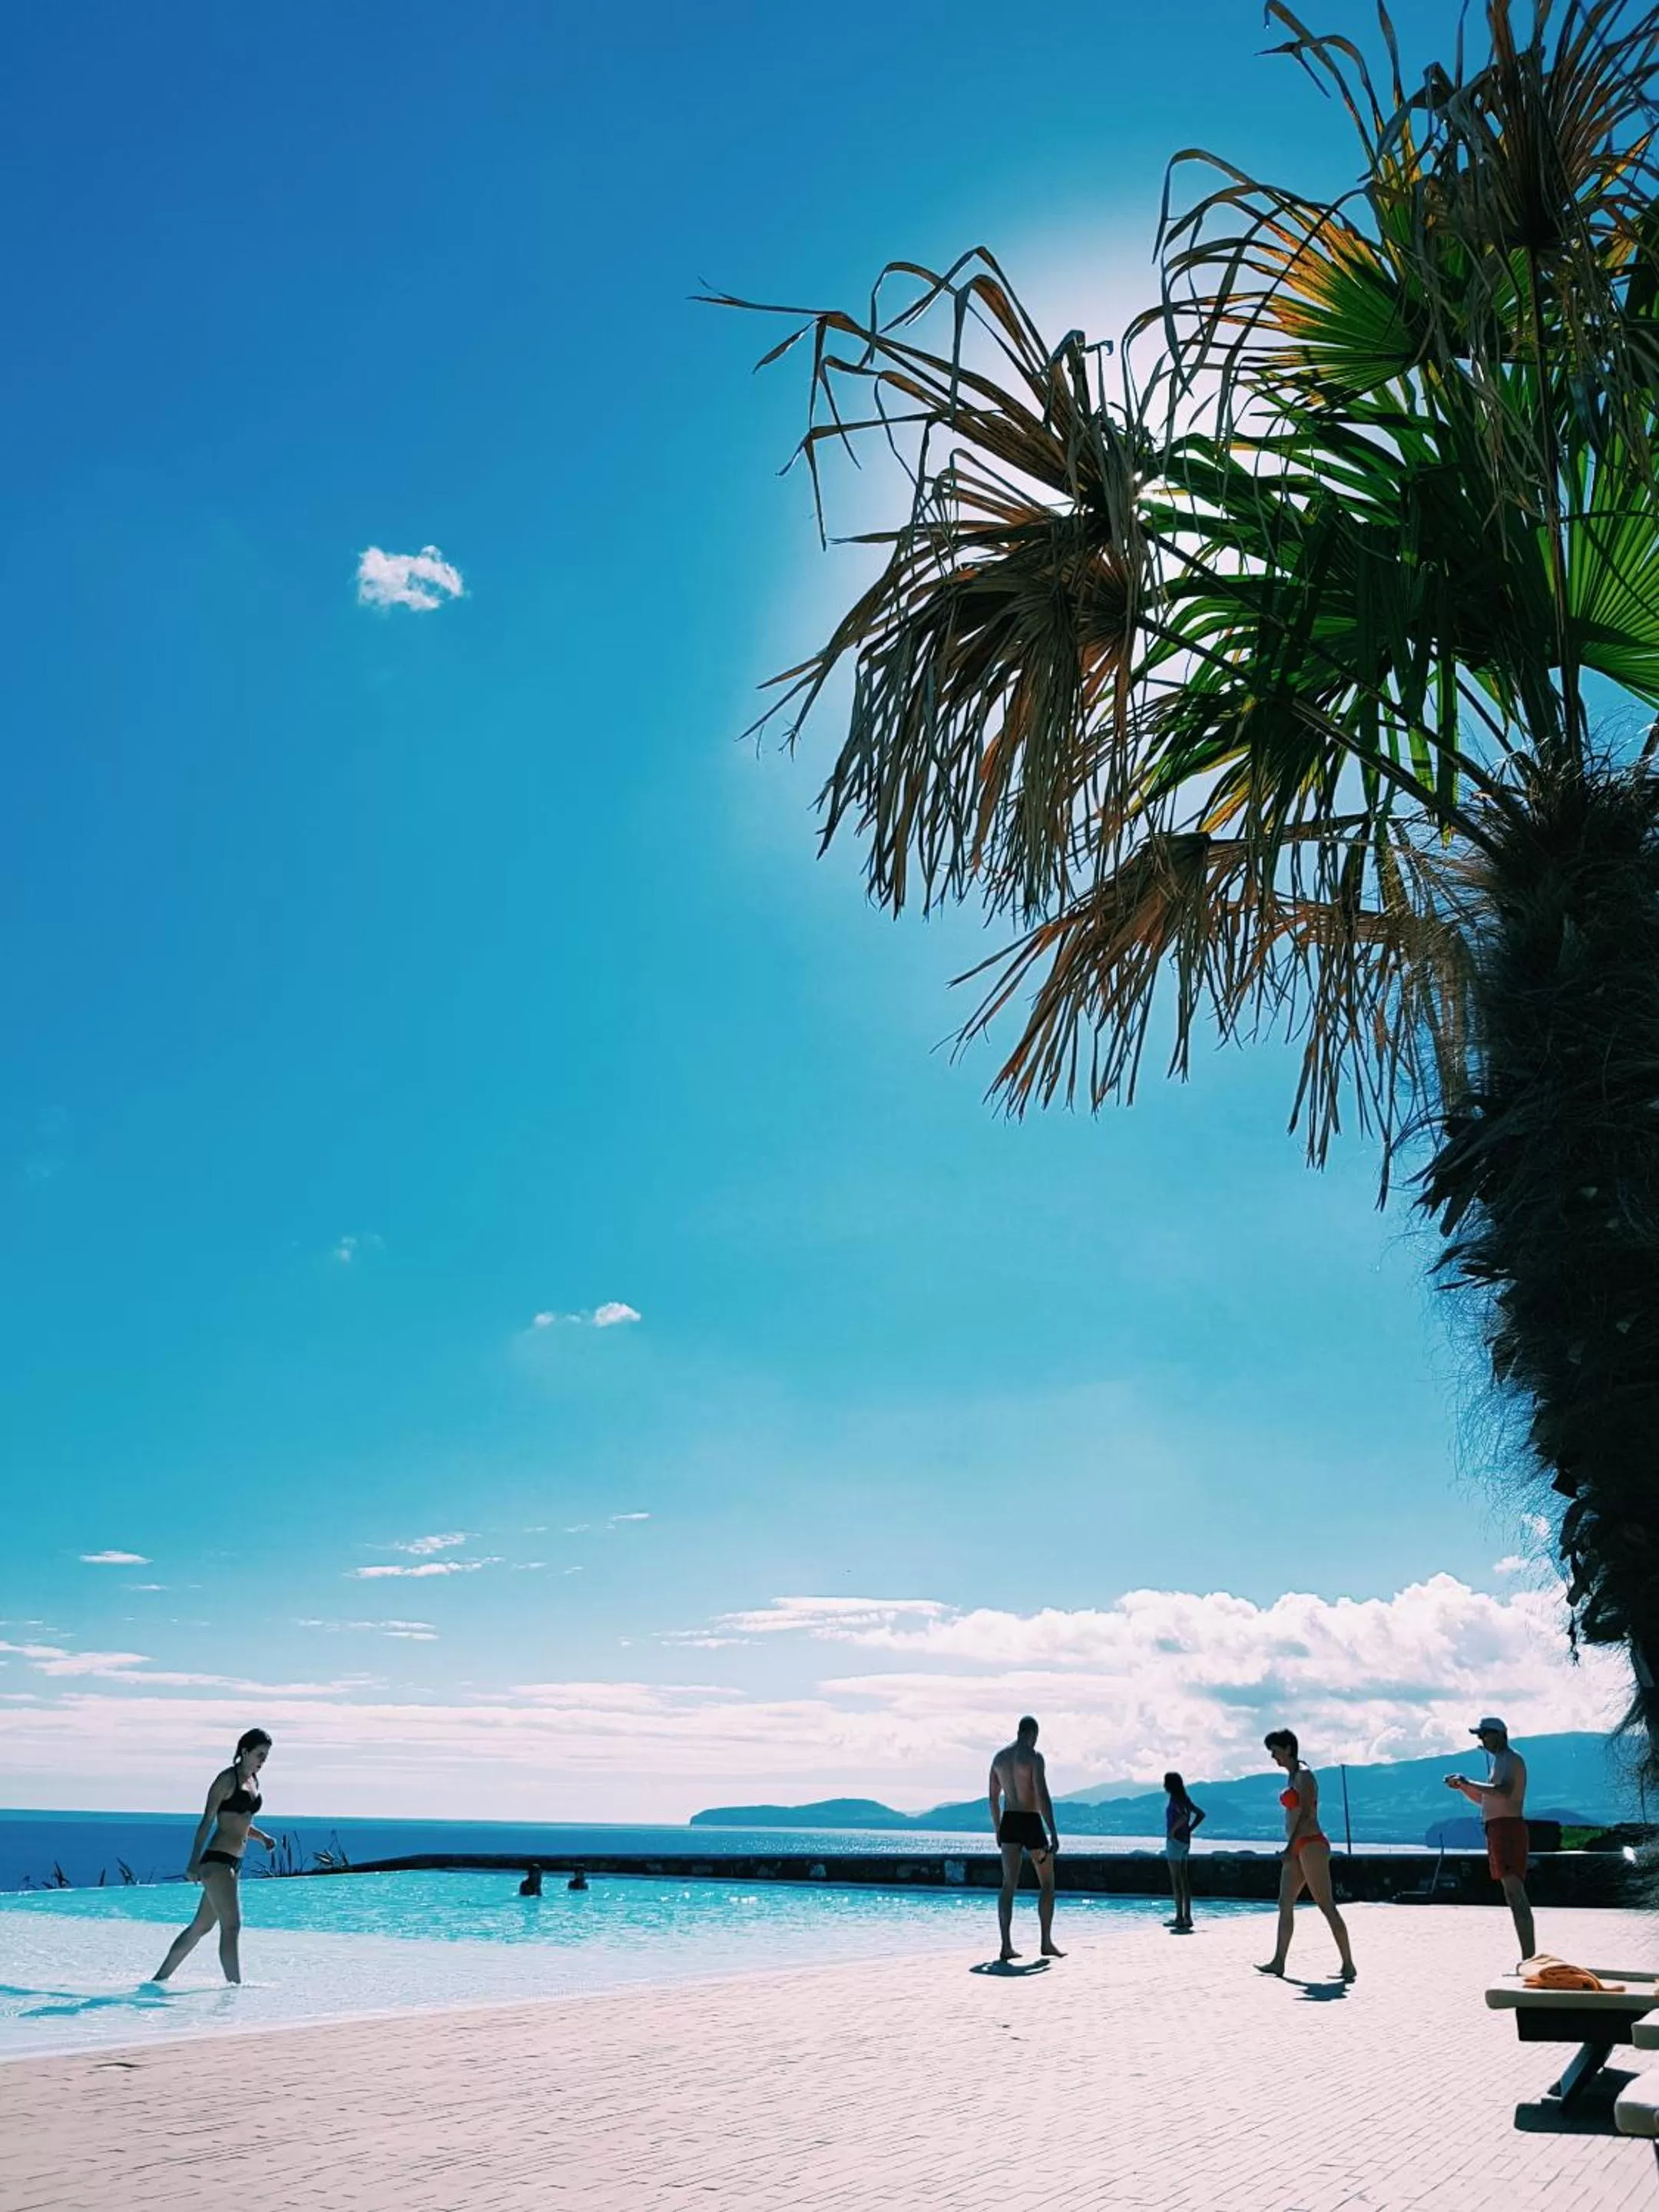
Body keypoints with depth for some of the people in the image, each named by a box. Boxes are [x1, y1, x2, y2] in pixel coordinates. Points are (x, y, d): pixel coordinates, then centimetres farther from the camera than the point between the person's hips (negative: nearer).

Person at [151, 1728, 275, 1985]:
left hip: (233, 1863, 9)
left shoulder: (252, 1781, 14)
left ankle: (161, 1977, 27)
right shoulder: (227, 1779, -10)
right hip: (217, 1860, -9)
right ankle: (235, 1986, -11)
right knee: (232, 1926, -12)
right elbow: (207, 1821, -13)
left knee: (201, 1926, 15)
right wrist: (194, 1864, -17)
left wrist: (263, 1837, 5)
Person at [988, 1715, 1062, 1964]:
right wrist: (1053, 1833, -18)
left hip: (1009, 1822, 5)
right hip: (1031, 1822, -5)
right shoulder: (1034, 1756, -10)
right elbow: (1043, 1796, -18)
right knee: (1047, 1883, 11)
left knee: (1009, 1885, 4)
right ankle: (1047, 1942, 13)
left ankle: (1006, 1945, -3)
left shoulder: (999, 1757, 10)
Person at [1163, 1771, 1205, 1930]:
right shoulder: (1185, 1799, 12)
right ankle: (1187, 1916, 13)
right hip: (1185, 1842, 9)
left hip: (1175, 1840, -9)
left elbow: (1184, 1816, -30)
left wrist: (1173, 1830, -19)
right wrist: (1189, 1829, 14)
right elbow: (1201, 1814, 18)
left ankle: (1180, 1917, -5)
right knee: (1184, 1880, 11)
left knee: (1176, 1880, -5)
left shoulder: (1175, 1799, -14)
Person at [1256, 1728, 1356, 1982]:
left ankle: (1348, 1965, -2)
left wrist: (1290, 1847, -23)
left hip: (1311, 1845, -10)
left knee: (1327, 1906, -7)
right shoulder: (1292, 1777, 16)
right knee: (1285, 1904, 8)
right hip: (1298, 1849, 10)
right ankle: (1279, 1961, 12)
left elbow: (1306, 1815, -19)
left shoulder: (1304, 1776, -12)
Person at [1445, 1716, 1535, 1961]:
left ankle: (1529, 1957, -19)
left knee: (1515, 1892, -15)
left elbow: (1503, 1793, -25)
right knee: (1514, 1894, 11)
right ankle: (1528, 1957, 14)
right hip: (1499, 1829, 10)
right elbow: (1483, 1799, 28)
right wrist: (1462, 1786, 12)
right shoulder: (1499, 1761, 23)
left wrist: (1468, 1782, -21)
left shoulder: (1511, 1759, -7)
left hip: (1508, 1827, -10)